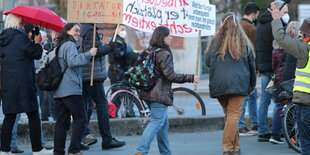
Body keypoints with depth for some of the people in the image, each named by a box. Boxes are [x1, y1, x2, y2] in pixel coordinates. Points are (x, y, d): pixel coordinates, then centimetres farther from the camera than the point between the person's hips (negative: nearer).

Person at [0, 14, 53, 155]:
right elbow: (36, 54, -9)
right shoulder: (20, 37, -10)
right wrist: (37, 42, 9)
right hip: (23, 83, -7)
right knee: (33, 116, 1)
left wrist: (32, 42, 18)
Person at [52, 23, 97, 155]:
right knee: (80, 118, -4)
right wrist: (89, 54, -17)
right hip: (70, 89, -9)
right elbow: (72, 61, -20)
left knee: (62, 121, 7)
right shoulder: (70, 45, -6)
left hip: (58, 91, 9)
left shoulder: (59, 46, 22)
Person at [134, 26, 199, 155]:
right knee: (156, 123, -10)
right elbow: (170, 75, -19)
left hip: (149, 93, 9)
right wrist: (191, 78, -14)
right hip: (160, 94, -9)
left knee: (163, 124, 16)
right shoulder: (165, 54, -14)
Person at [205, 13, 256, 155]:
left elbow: (207, 61, 8)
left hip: (218, 83, 2)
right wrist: (252, 85, 19)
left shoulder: (216, 41, 3)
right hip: (238, 83, -2)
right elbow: (252, 65, 10)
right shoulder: (244, 42, 5)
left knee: (228, 114, 14)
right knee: (234, 114, -3)